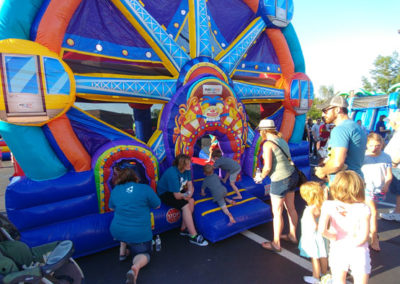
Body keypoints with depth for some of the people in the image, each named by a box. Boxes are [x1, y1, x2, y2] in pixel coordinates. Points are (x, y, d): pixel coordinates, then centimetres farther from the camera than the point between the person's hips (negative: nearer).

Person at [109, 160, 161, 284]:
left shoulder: (115, 190, 2)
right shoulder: (146, 189, -10)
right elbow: (157, 205, 3)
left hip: (117, 232, 5)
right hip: (139, 235, -4)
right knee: (143, 254, 18)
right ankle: (135, 267, -13)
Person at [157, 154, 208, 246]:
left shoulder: (187, 170, -8)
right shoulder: (173, 174, -32)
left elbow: (190, 185, -3)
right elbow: (177, 196, -28)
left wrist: (189, 193, -24)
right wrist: (185, 195, -9)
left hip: (177, 191, 8)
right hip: (165, 193, -8)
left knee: (191, 201, -14)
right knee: (185, 206, -24)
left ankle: (184, 228, -1)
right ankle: (193, 236, -18)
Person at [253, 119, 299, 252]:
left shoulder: (268, 144, -16)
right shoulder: (282, 140, 7)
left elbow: (268, 167, -18)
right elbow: (285, 159, 9)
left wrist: (261, 177, 1)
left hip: (280, 180, -8)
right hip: (292, 175, 8)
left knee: (277, 213, 6)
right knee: (291, 208, 21)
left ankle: (276, 244, 20)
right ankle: (292, 236, 39)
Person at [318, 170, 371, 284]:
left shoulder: (328, 206, -17)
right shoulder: (363, 209, -17)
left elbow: (322, 230, -26)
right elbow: (363, 238, -22)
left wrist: (334, 237, -8)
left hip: (337, 251, 1)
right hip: (358, 253, 0)